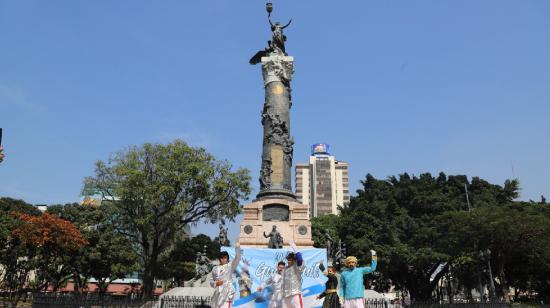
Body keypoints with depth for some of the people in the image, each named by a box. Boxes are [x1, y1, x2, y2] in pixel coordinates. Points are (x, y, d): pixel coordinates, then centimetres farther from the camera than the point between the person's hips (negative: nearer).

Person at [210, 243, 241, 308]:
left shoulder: (230, 266, 3)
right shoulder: (215, 269, 14)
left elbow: (237, 259, -11)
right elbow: (211, 281, 17)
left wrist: (237, 247, -21)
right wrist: (216, 283, -6)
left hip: (227, 292, -5)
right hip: (217, 293, 5)